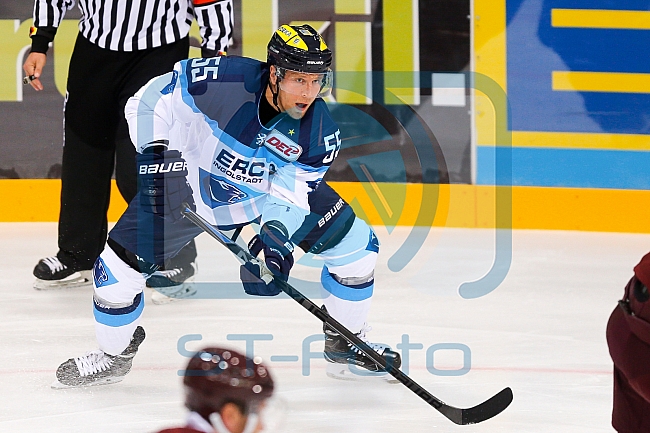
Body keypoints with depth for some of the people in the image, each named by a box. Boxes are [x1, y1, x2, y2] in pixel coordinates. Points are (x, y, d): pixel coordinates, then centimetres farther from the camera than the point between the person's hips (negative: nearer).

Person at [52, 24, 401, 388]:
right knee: (118, 269, -11)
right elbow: (153, 98, -20)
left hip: (265, 190, 3)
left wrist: (277, 237, -35)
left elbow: (291, 192, -18)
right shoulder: (225, 81, -35)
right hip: (192, 181, -3)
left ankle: (345, 344, 20)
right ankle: (113, 355, 17)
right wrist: (153, 152, -25)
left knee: (356, 246, -3)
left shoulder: (319, 132, -23)